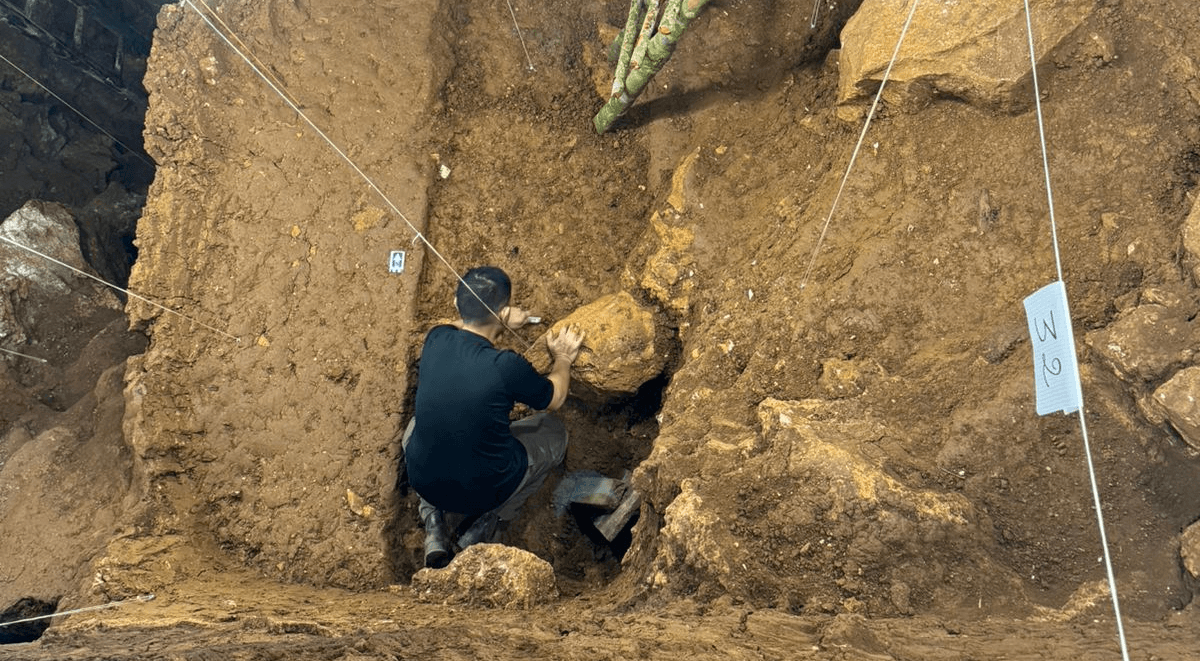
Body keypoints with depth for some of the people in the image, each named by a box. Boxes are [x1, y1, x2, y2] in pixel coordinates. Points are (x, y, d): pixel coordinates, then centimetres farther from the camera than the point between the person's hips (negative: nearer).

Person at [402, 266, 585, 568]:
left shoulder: (436, 339, -13)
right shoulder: (508, 367, -25)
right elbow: (554, 398, -2)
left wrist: (500, 322, 22)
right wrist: (563, 358, 15)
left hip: (422, 482, 4)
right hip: (484, 491, -4)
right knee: (554, 431, 19)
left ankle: (433, 526, 21)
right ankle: (484, 527, 13)